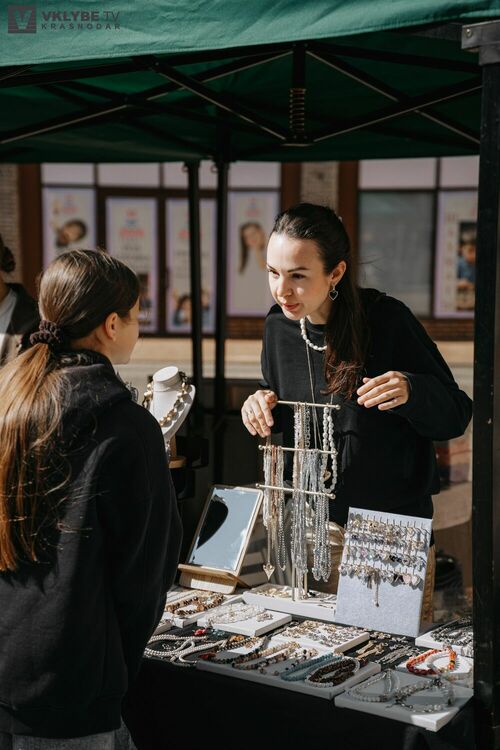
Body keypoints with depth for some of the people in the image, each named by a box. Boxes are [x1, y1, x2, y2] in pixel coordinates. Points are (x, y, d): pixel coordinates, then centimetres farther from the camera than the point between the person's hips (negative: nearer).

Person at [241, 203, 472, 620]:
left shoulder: (387, 320, -16)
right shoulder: (279, 327, -2)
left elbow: (456, 417, -10)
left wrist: (411, 391, -30)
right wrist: (262, 406, -8)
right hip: (311, 523, 4)